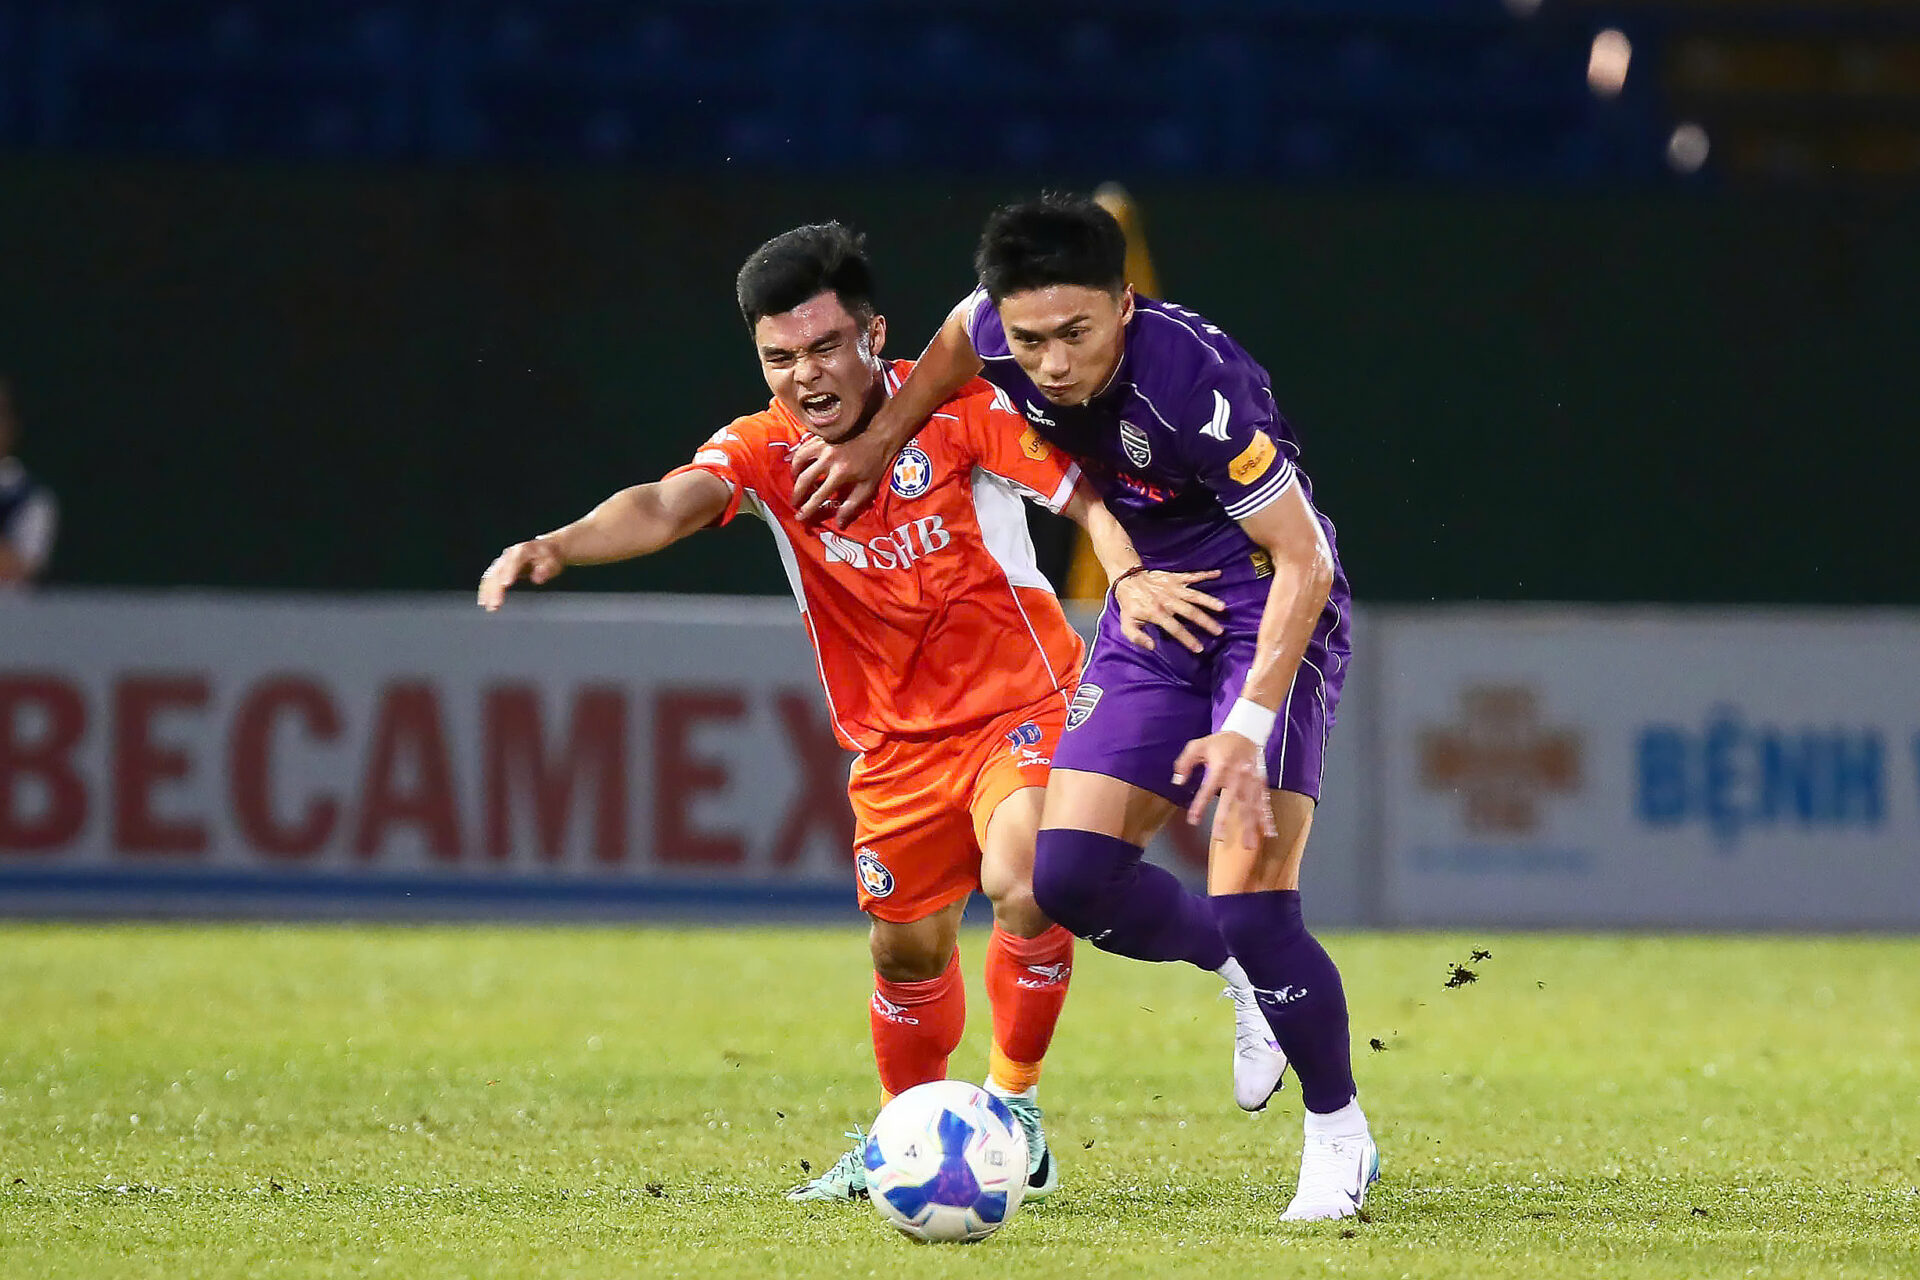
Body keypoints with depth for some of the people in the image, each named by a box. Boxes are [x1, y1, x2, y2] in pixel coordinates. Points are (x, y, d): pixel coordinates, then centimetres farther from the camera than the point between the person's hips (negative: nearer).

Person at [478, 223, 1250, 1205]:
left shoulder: (954, 408, -14)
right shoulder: (762, 449, -9)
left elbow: (1080, 489, -13)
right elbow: (665, 507, -26)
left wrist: (1130, 575, -33)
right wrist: (555, 545, -46)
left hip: (1023, 703, -3)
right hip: (896, 739, 3)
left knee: (1020, 883, -26)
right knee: (905, 946, 10)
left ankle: (1014, 1107, -6)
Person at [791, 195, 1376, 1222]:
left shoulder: (1193, 381, -32)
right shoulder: (1001, 337, -14)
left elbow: (1302, 558, -25)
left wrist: (1250, 728, -30)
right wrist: (878, 442, 11)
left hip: (1267, 611, -6)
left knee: (1250, 909, -17)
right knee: (1070, 877, -6)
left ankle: (1339, 1141, 4)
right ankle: (1246, 977, 22)